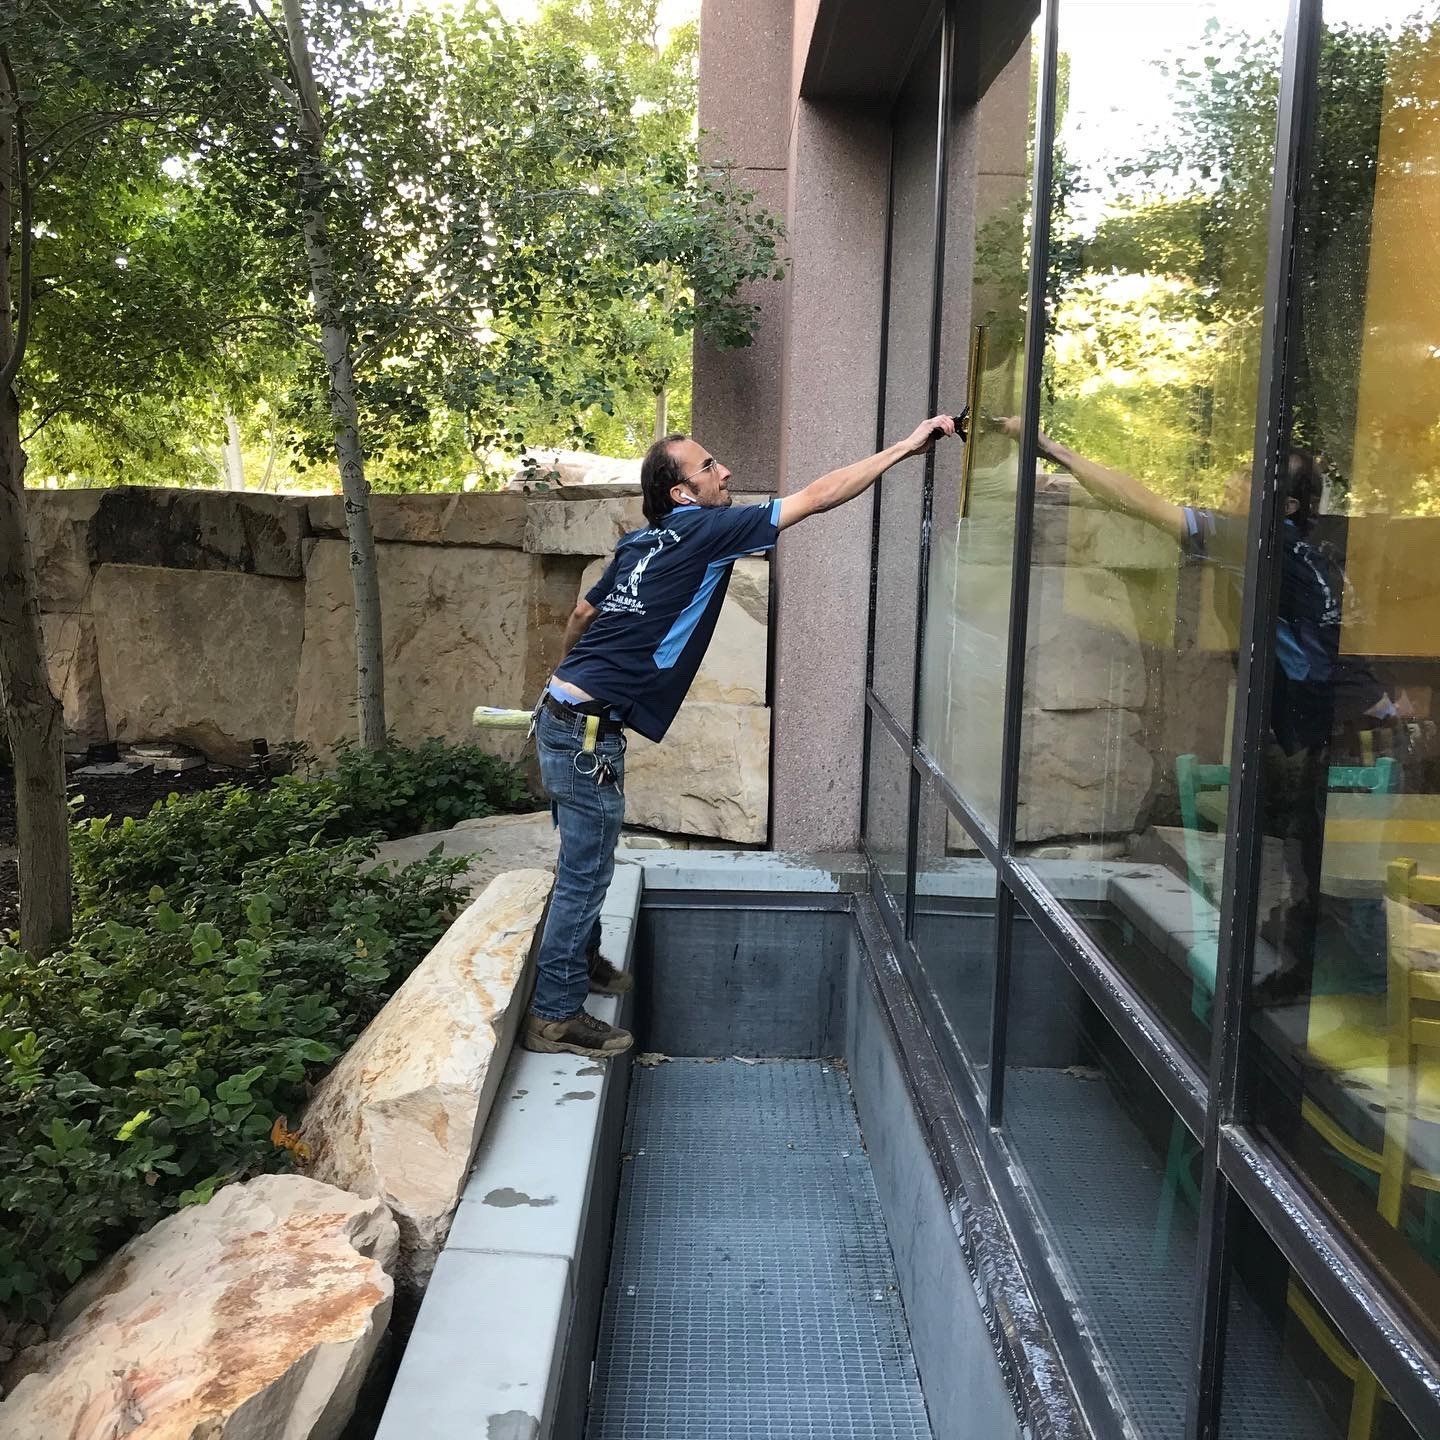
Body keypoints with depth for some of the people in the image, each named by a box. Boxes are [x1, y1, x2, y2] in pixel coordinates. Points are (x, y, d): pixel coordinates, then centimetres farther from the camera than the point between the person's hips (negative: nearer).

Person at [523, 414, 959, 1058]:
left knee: (586, 862, 23)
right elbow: (817, 497, -13)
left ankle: (581, 962, 41)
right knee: (584, 872, 0)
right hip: (589, 729, -9)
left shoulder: (641, 542, 12)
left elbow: (583, 613, 24)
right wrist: (906, 445, -8)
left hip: (565, 713, 9)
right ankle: (555, 1016, 11)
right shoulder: (705, 530, -12)